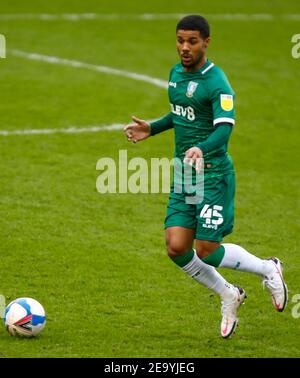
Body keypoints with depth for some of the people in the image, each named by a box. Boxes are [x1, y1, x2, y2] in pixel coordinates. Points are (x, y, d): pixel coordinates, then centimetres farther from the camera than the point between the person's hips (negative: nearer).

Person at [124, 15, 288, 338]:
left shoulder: (216, 83, -15)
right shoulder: (176, 73, 11)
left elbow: (224, 128, -27)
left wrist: (200, 149, -45)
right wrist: (151, 128, 16)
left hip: (213, 174, -7)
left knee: (206, 251, -6)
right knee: (177, 248, -3)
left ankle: (268, 269, 21)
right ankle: (228, 296, 20)